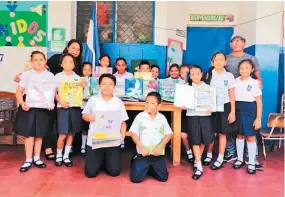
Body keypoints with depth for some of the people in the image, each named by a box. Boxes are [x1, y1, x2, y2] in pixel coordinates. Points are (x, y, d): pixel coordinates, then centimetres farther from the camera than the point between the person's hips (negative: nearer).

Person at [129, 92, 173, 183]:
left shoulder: (162, 118, 1)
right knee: (136, 178, -6)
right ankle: (135, 163, 26)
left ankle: (150, 168, 28)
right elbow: (133, 133, -5)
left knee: (163, 178, 1)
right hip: (143, 153, -2)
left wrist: (160, 147, -10)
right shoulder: (140, 116, -5)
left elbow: (169, 134, 3)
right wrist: (141, 148, -12)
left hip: (157, 154, 2)